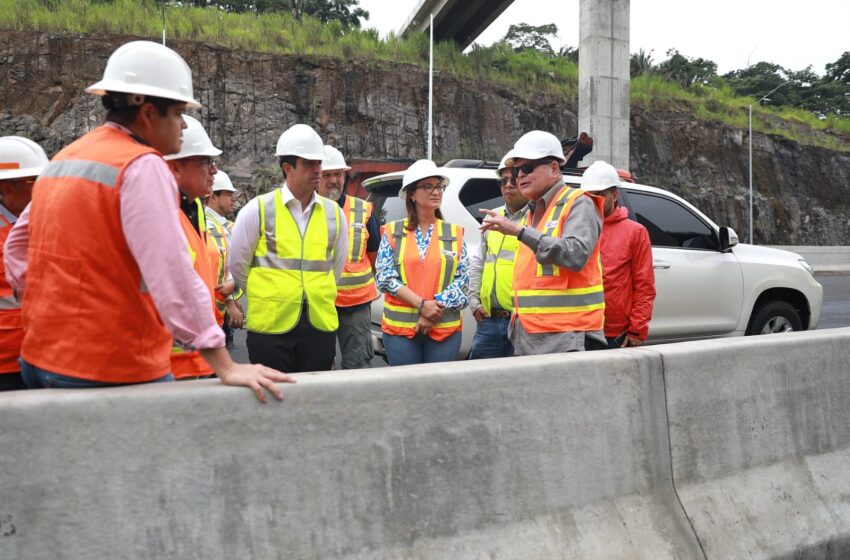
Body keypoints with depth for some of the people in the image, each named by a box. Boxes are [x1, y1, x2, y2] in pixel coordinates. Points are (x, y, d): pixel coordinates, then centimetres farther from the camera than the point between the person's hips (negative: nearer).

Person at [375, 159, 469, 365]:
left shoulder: (454, 233, 6)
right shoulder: (393, 232, 3)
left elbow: (462, 279, 1)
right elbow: (384, 277, -5)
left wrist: (436, 308, -11)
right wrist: (422, 304, -14)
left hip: (445, 328, 1)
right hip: (400, 327, -1)